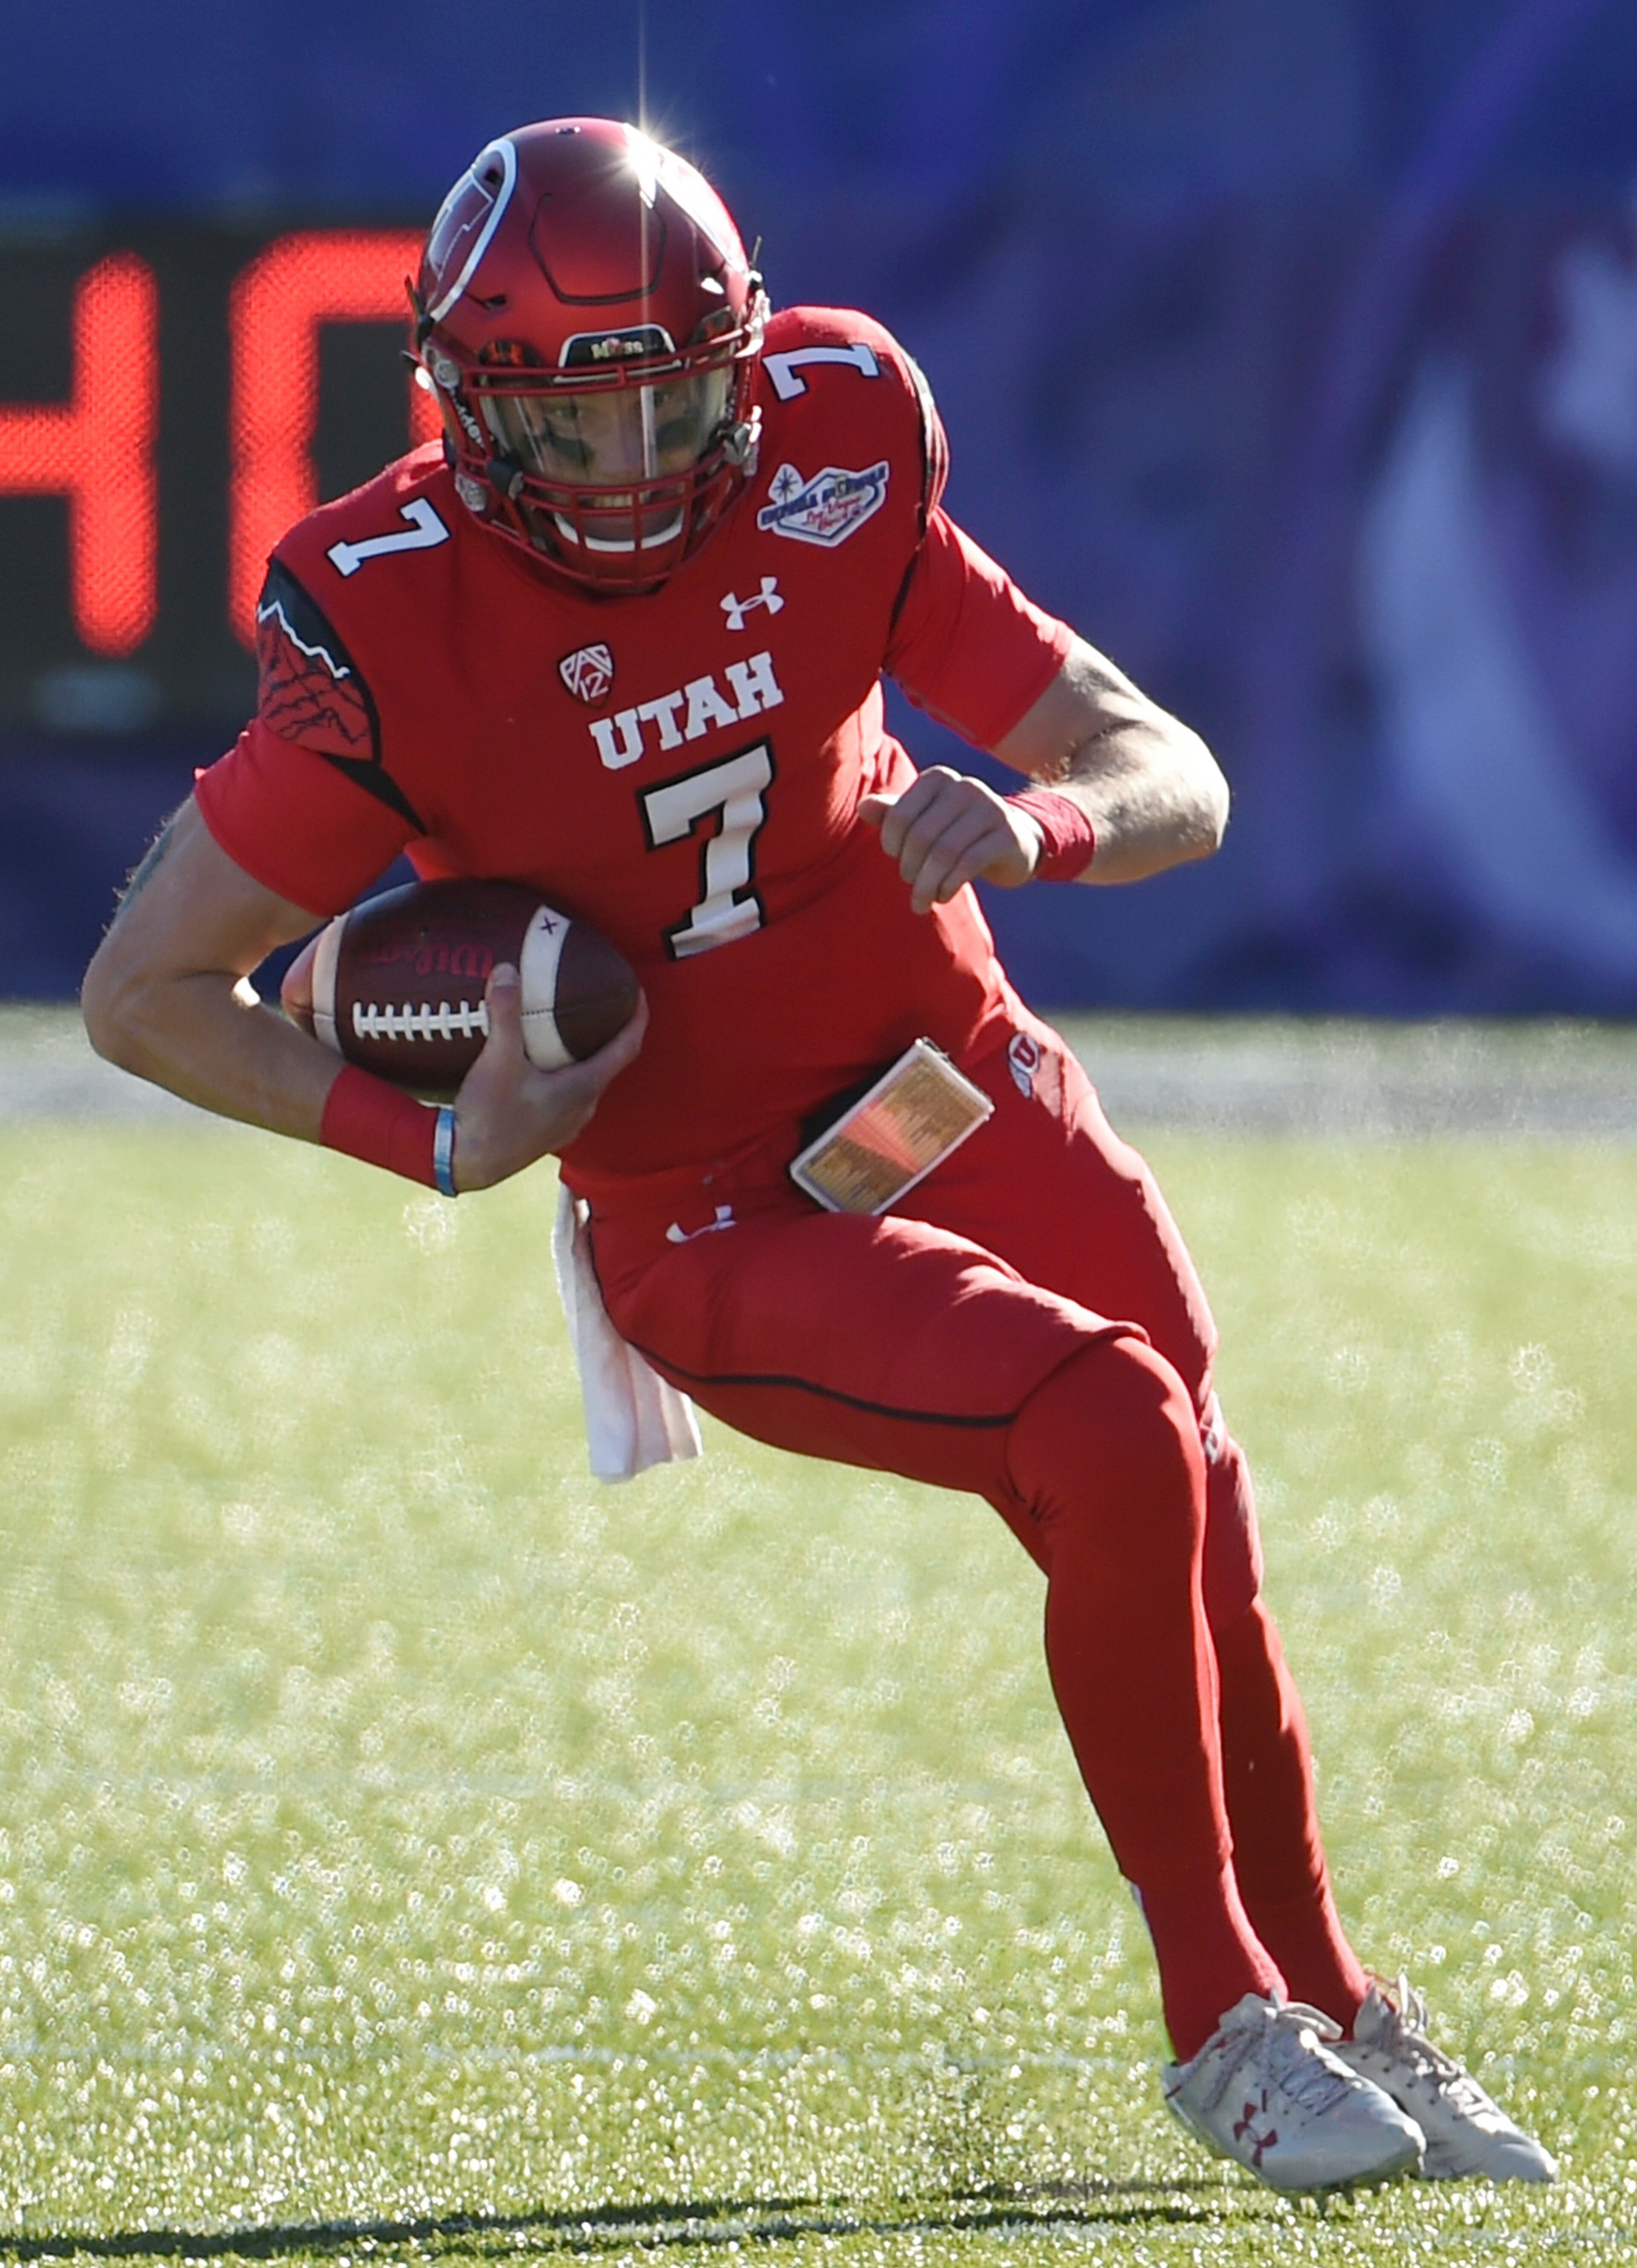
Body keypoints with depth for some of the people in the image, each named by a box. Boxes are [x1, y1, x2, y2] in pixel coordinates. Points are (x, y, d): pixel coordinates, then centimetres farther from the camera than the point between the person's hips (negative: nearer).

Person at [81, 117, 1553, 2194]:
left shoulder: (831, 498, -8)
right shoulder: (400, 638, -18)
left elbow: (1174, 782, -6)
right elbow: (145, 993, -9)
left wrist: (1028, 828, -29)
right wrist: (440, 1143, -21)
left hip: (963, 1093, 5)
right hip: (713, 1219, -5)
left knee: (1201, 1554, 3)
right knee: (1114, 1438, -24)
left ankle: (1334, 2015, 31)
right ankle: (1229, 2028, -8)